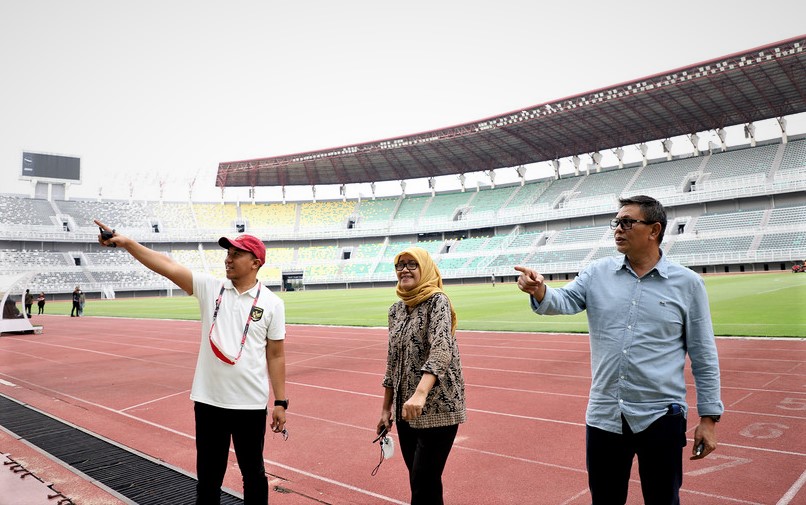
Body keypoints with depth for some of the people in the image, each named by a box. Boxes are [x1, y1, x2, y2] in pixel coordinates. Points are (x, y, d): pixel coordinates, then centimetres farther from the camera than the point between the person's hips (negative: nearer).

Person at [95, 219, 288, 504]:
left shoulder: (272, 303, -4)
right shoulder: (210, 288, 1)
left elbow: (276, 355, -1)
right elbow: (168, 266, -10)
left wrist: (280, 402, -1)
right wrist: (126, 243, -22)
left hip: (250, 405, -2)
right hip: (209, 402, 2)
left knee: (253, 472, 14)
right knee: (208, 475, 15)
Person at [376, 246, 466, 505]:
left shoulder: (437, 302, -12)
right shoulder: (396, 309, 9)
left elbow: (441, 350, -28)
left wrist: (420, 393, -41)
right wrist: (386, 408, 14)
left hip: (437, 408, -6)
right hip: (405, 409, 7)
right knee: (419, 481, 15)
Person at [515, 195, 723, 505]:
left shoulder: (687, 283, -3)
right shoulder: (597, 273, 3)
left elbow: (704, 357, 1)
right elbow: (565, 301, -12)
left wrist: (709, 418, 0)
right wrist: (540, 293, -35)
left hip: (660, 417, -2)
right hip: (603, 415, 2)